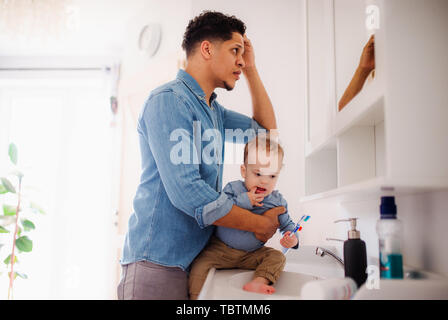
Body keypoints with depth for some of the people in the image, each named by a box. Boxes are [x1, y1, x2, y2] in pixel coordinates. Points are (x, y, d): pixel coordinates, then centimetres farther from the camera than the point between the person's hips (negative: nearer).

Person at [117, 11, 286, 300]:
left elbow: (265, 130, 23)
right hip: (159, 262, -8)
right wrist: (260, 224, -14)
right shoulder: (168, 100, -15)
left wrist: (251, 70, 14)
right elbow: (186, 192, -24)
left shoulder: (213, 110, 14)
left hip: (197, 257, 8)